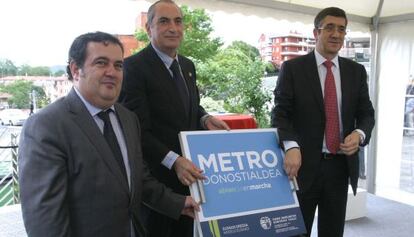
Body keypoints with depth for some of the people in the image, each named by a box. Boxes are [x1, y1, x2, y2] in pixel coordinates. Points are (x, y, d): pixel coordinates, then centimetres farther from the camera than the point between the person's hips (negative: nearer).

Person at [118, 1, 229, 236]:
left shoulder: (188, 65, 9)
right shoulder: (134, 67, -15)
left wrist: (205, 118, -3)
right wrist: (173, 161, -30)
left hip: (189, 173, 7)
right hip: (155, 176, -7)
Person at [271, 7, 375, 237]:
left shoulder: (356, 71, 9)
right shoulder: (292, 68, -3)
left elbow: (366, 113, 10)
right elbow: (280, 113, -9)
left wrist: (359, 134, -13)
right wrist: (291, 147, -26)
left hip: (341, 166, 4)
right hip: (304, 164, -3)